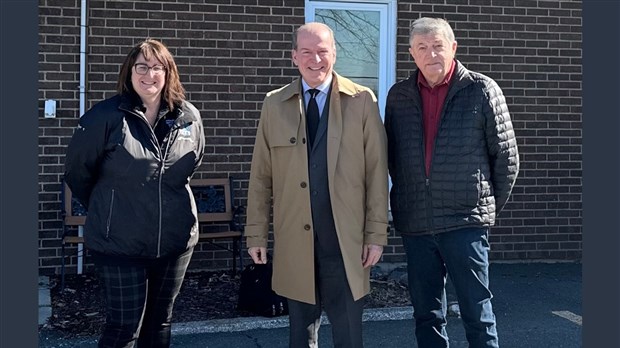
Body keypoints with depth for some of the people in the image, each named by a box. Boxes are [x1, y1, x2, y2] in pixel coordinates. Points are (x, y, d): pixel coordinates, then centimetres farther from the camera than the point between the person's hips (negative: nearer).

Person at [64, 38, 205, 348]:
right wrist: (104, 208, 10)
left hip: (176, 239, 4)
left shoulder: (189, 117, 1)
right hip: (119, 242, -4)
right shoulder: (107, 116, -11)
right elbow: (77, 170, -1)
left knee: (160, 321, 17)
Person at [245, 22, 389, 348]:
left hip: (346, 241, -2)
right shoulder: (274, 103, 5)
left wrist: (377, 233, -3)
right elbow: (261, 175, 6)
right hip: (294, 242, 2)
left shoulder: (362, 100, -1)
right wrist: (256, 233, 5)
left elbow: (377, 172, -1)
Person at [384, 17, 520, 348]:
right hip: (414, 225, 4)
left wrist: (490, 207, 5)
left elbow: (506, 157, 2)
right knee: (426, 315, 11)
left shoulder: (482, 90, -3)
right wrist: (405, 203, 11)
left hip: (466, 222, -3)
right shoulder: (398, 96, 7)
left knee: (477, 314, 2)